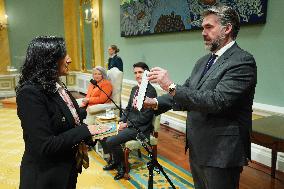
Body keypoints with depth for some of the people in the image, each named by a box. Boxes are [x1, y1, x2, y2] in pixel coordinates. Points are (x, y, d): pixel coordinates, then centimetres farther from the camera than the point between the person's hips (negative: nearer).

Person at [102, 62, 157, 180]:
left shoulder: (150, 91, -16)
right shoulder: (135, 89, 11)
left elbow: (145, 116, -19)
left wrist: (127, 124, -15)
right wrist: (122, 121, 1)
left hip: (140, 128, -9)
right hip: (129, 124, 9)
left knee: (110, 141, -19)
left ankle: (122, 166, 8)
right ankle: (115, 160, 24)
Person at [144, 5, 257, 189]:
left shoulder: (243, 61, -16)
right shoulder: (203, 61, 10)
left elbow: (217, 101, -27)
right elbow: (185, 93, 10)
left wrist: (172, 86, -28)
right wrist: (156, 102, -4)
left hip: (221, 152, -8)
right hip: (197, 148, 8)